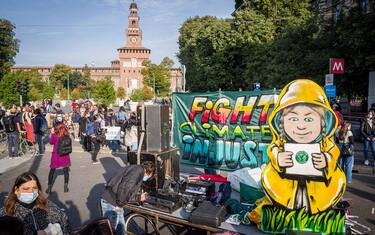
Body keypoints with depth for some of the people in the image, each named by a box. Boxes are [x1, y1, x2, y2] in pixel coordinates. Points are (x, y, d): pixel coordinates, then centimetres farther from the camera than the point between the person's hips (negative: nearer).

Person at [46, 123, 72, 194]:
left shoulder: (54, 135, -13)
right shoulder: (67, 135, -9)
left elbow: (51, 142, 2)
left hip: (56, 155, -1)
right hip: (65, 156, 1)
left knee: (52, 171, 14)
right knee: (66, 171, 14)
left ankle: (49, 188, 17)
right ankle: (65, 187, 16)